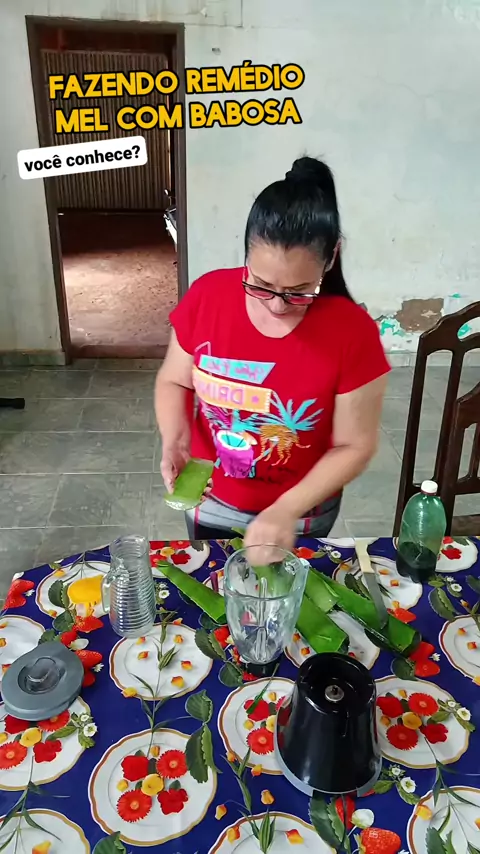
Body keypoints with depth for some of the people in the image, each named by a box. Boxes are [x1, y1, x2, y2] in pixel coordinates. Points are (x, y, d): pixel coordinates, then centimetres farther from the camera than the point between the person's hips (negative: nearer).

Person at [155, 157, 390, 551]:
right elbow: (174, 381, -4)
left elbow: (355, 446, -16)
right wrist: (174, 439, -23)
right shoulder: (207, 296, -18)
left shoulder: (353, 333, -24)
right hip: (210, 503, 2)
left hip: (301, 516, -2)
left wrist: (287, 510, -26)